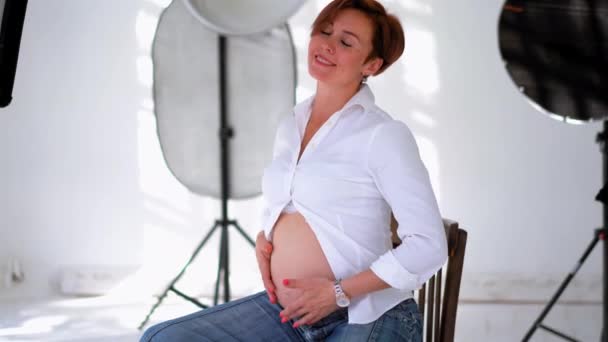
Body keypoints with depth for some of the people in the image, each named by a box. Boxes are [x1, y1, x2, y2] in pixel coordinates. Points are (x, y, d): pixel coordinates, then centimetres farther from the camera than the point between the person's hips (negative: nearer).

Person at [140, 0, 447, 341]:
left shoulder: (383, 134, -11)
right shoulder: (290, 125, 11)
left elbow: (429, 245, -15)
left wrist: (338, 293, -17)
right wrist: (263, 238, 5)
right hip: (286, 312, 7)